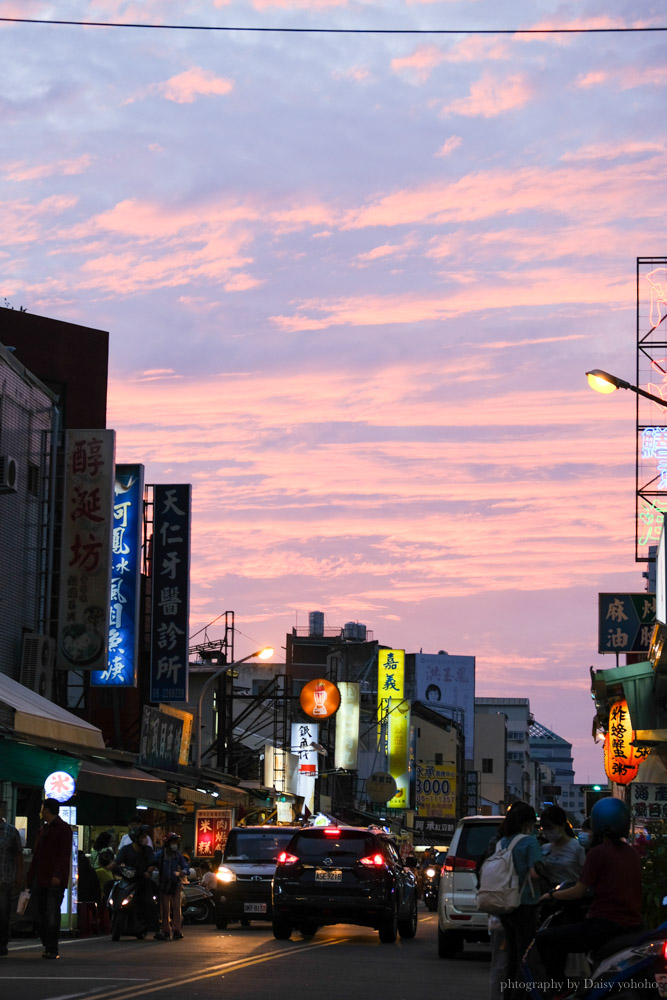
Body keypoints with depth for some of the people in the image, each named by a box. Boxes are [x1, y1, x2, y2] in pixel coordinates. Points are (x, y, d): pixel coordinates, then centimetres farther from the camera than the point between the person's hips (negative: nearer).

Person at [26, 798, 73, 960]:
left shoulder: (62, 829, -3)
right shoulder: (43, 830, 23)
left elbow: (64, 854, -12)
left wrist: (57, 875, -23)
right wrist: (30, 878, 17)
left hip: (55, 881, -8)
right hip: (40, 880, 8)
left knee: (52, 915, -10)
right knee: (41, 915, 4)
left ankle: (52, 949, -10)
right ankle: (48, 947, 9)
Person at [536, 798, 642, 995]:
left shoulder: (598, 853, -9)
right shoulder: (632, 854, 13)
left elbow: (578, 892, -5)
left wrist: (552, 895, 12)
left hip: (604, 924, -8)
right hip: (632, 925, 8)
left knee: (544, 939, 0)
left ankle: (560, 989, -5)